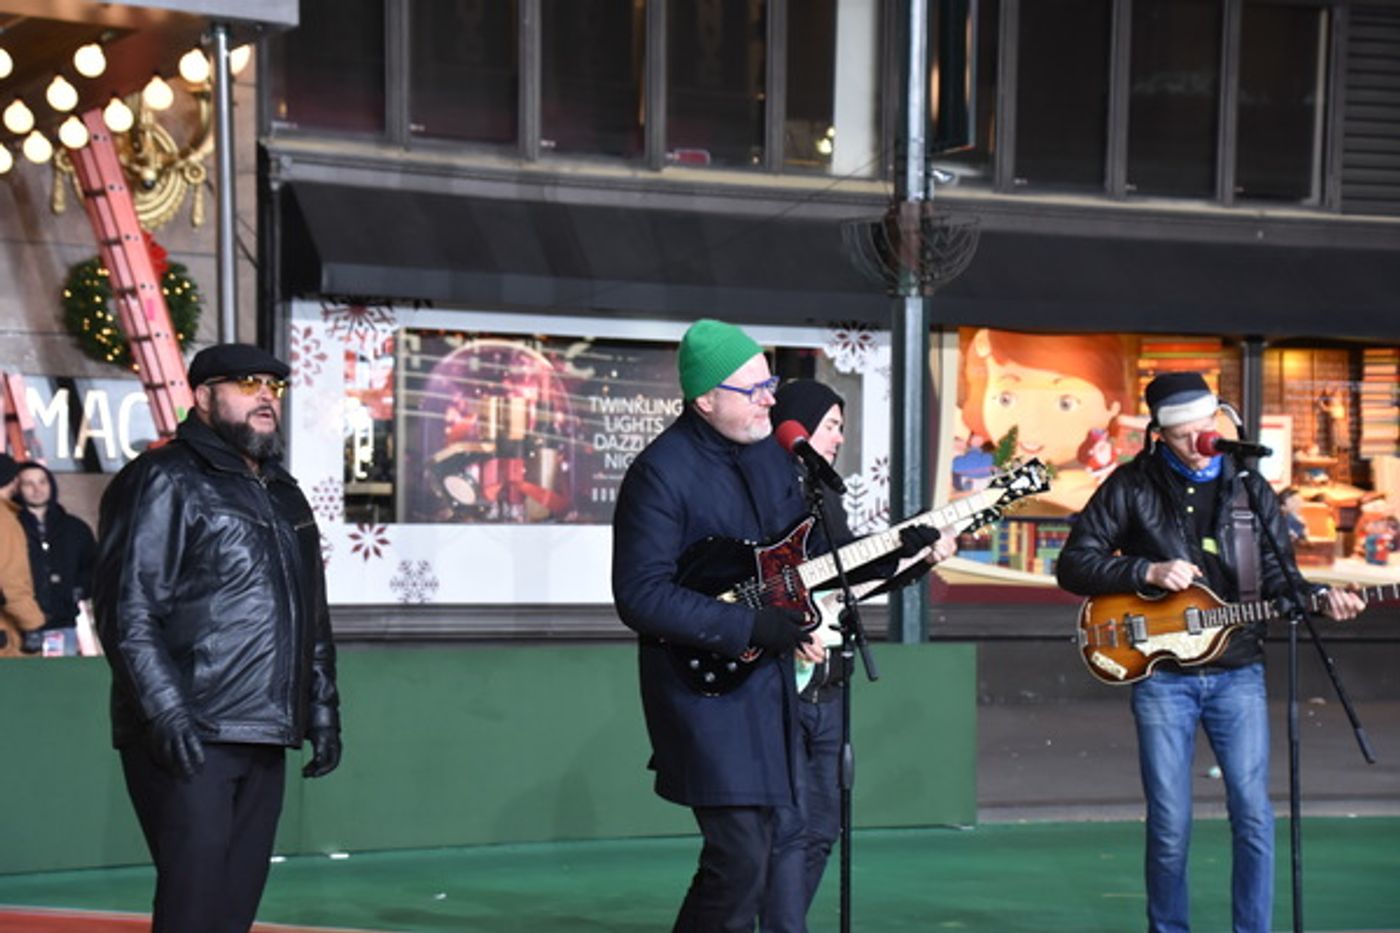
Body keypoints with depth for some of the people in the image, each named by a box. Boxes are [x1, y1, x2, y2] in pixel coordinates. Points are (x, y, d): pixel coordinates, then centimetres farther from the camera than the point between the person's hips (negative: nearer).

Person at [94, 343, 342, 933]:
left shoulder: (285, 496, 21)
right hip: (188, 738, -8)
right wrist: (165, 711, -20)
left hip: (264, 740, 8)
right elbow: (127, 611, -13)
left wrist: (322, 709, 20)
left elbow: (313, 618, 27)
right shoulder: (163, 481, -4)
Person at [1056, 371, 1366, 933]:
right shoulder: (1132, 487, 0)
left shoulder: (1249, 488, 7)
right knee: (1170, 826, -1)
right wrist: (1148, 572, -13)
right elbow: (1073, 565, -1)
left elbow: (1278, 582, 9)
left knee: (1253, 813, -6)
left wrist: (1321, 601, -11)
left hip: (1236, 671, 2)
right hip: (1162, 676, -1)